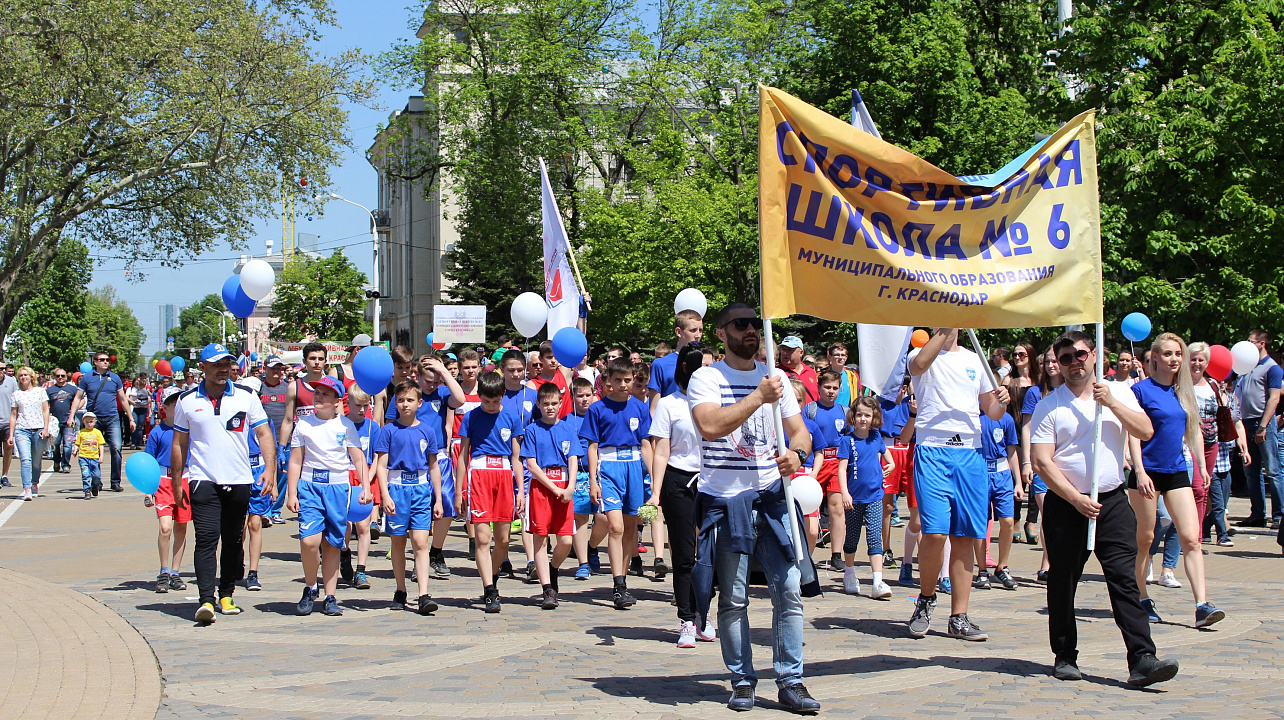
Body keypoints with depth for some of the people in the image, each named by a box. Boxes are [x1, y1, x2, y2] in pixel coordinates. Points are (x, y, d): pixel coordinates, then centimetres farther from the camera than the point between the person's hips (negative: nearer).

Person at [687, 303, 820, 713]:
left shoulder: (775, 378, 13)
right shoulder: (706, 378, -2)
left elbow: (800, 432, 14)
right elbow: (710, 426, -19)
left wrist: (796, 453, -9)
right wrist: (758, 396, -19)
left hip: (772, 497, 4)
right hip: (725, 500, -4)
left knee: (789, 590, -3)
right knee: (733, 599, 2)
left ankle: (791, 681, 5)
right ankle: (742, 681, 14)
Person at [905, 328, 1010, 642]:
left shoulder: (974, 360, 19)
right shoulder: (923, 355, 6)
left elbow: (991, 412, 22)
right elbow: (919, 364, -21)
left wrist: (1001, 402, 0)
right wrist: (944, 329, -23)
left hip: (970, 453, 4)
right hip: (932, 450, -4)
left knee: (963, 538, 3)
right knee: (935, 533, -15)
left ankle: (959, 619, 9)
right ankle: (926, 598, 10)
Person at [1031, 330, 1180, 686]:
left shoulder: (1118, 392, 10)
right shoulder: (1049, 405, 1)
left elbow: (1146, 431, -3)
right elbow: (1042, 462, -6)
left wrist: (1110, 403, -13)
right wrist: (1077, 499, -13)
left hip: (1113, 500, 1)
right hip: (1066, 504, -1)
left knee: (1124, 579, -8)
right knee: (1062, 584, 6)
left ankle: (1142, 659, -13)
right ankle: (1064, 657, 19)